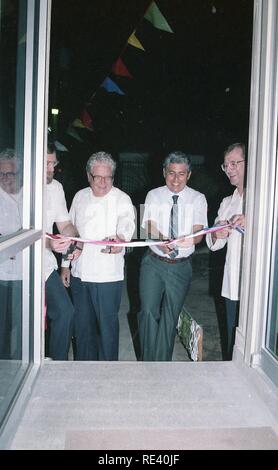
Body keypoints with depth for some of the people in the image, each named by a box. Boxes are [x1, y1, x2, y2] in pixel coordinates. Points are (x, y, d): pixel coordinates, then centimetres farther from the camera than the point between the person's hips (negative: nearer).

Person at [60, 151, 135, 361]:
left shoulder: (122, 199, -6)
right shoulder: (80, 197, 8)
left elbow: (127, 224, -23)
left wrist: (121, 238, -47)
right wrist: (65, 265, 13)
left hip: (108, 274, -5)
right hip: (79, 272, 5)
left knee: (107, 324, 3)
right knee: (82, 324, 16)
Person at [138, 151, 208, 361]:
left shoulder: (198, 199, 2)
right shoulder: (154, 195, 3)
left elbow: (199, 232, -10)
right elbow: (149, 225, -10)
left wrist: (190, 239, -35)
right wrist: (162, 241, -33)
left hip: (181, 266, 0)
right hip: (154, 263, 0)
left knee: (170, 318, 8)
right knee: (148, 312, -6)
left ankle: (162, 362, 22)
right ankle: (148, 360, 11)